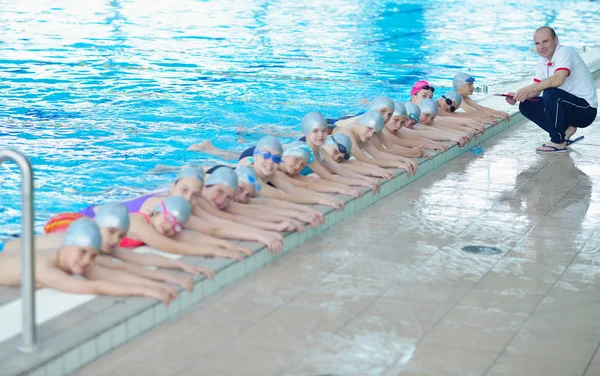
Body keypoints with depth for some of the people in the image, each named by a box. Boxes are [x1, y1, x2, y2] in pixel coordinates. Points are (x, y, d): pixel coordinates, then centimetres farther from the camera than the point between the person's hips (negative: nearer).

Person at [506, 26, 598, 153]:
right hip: (570, 109, 9)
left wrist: (527, 89, -36)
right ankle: (566, 130, 5)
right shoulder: (543, 62, 9)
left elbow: (558, 80, -34)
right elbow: (536, 89, 5)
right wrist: (517, 96, -15)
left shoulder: (565, 52, -18)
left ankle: (558, 142, -18)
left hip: (586, 110, -8)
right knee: (525, 106, -2)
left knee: (551, 93, -33)